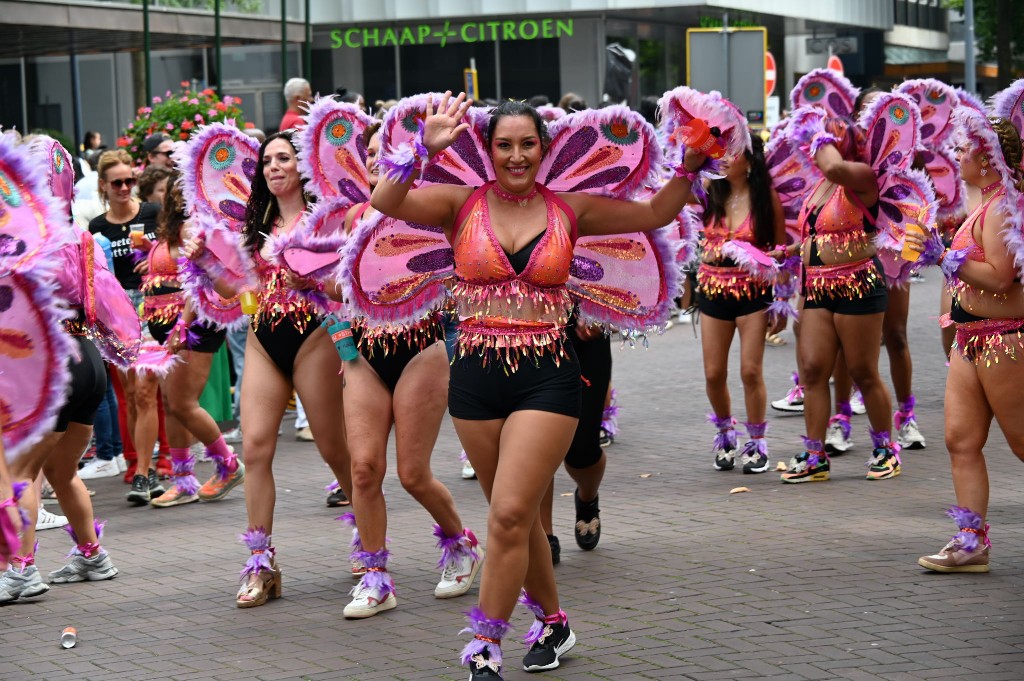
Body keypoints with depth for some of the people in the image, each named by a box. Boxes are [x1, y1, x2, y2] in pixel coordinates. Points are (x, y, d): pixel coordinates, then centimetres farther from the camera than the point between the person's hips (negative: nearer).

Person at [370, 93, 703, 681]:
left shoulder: (568, 210, 4)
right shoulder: (462, 204, 1)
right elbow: (385, 201, -14)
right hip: (477, 373, 2)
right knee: (518, 517, 14)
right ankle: (553, 621, 35)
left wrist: (689, 167, -3)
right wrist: (425, 151, -25)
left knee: (510, 515, -12)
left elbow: (654, 214, 8)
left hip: (548, 374, -2)